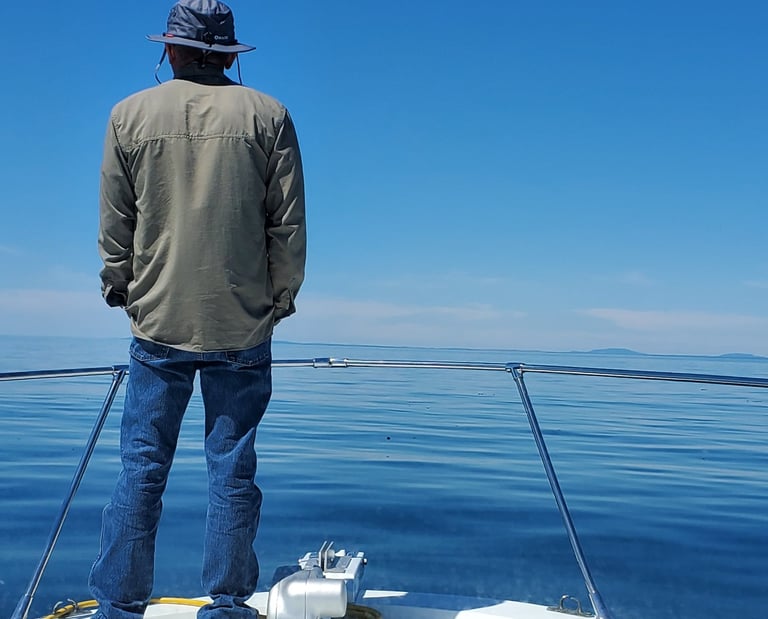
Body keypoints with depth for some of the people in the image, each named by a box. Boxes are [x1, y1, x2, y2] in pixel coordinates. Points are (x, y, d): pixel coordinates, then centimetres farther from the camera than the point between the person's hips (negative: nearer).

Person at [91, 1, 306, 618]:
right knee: (233, 470, 7)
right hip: (244, 325, 0)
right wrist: (281, 296, 11)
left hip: (158, 322, 1)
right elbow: (289, 224, 1)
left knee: (142, 469, 8)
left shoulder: (130, 115, 3)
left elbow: (114, 226, 5)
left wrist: (120, 288, 18)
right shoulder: (266, 115, 1)